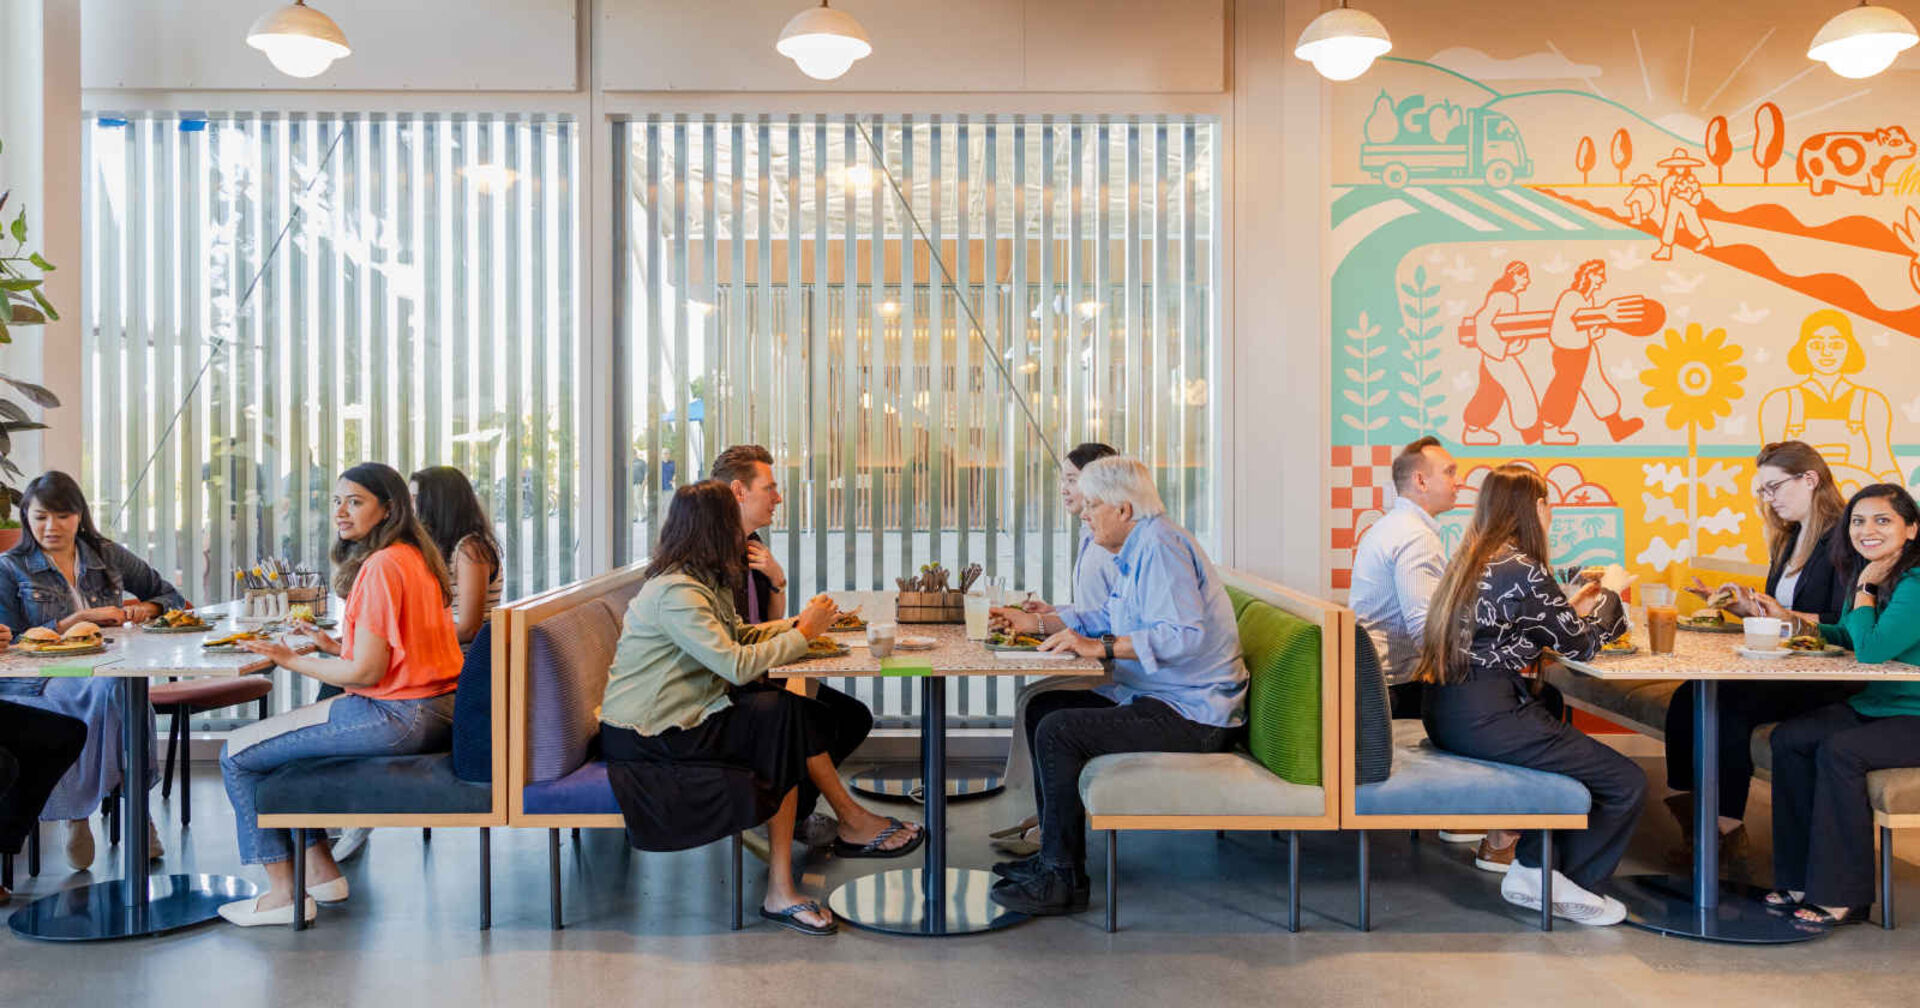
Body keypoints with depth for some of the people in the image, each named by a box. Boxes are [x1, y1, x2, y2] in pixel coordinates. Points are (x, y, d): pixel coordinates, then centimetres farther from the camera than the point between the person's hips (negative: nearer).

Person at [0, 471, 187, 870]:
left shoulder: (107, 556, 16)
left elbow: (171, 596, 22)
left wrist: (144, 608, -2)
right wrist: (79, 619, -13)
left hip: (105, 674, 3)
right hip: (39, 684, -3)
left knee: (121, 688, -36)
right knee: (113, 690, -36)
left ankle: (79, 811, -20)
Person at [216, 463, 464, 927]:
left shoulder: (381, 566, -18)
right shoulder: (415, 557, 13)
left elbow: (367, 672, -19)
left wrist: (292, 661, -6)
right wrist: (334, 646, 10)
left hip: (397, 718, -10)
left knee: (237, 753, 1)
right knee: (280, 735, 27)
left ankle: (284, 893, 9)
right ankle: (320, 869, 28)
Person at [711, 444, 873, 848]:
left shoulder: (752, 544, 13)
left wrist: (778, 580, -3)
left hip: (760, 672, 9)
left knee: (855, 717, 0)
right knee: (820, 716, -25)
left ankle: (792, 803, 11)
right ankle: (796, 820, -3)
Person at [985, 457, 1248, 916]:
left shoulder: (1161, 546, -19)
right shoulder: (1139, 548, 16)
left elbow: (1184, 635, -31)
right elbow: (1107, 616, 29)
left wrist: (1100, 647, -30)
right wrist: (1036, 621, 21)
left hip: (1189, 715, -11)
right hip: (1154, 697, 11)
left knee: (1058, 732, -20)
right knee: (1042, 707, 12)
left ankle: (1062, 878, -10)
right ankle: (1055, 852, 17)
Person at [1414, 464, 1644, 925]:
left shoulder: (1472, 560, 13)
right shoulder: (1522, 569, -14)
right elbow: (1580, 645, -4)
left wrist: (1571, 606, 23)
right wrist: (1609, 598, 14)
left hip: (1448, 713, 10)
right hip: (1484, 721, -10)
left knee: (1566, 746, 30)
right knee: (1627, 784, 1)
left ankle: (1531, 867, 25)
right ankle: (1564, 885, 15)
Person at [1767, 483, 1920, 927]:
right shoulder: (1872, 576, 9)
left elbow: (1872, 649, -27)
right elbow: (1850, 637, 22)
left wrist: (1865, 589, -15)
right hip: (1874, 706, 9)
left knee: (1838, 752, -28)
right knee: (1788, 739, -7)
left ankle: (1845, 897, -16)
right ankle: (1802, 878, -1)